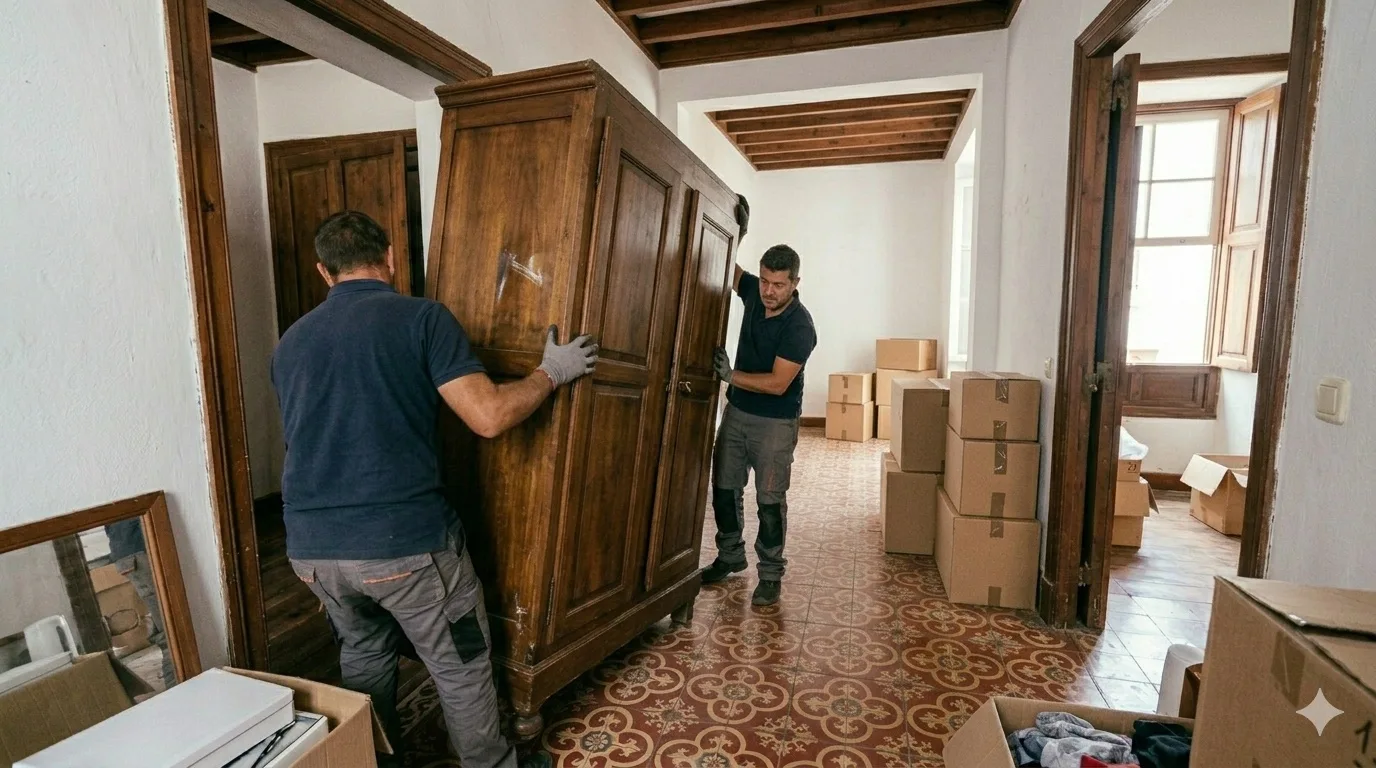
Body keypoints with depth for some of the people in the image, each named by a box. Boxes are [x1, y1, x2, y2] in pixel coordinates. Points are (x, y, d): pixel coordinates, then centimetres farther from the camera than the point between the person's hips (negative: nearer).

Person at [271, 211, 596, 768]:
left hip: (312, 546, 6)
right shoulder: (422, 317, -8)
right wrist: (552, 373, -1)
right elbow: (489, 417, -17)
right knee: (461, 665, 13)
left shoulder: (291, 342, 10)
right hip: (406, 540, -6)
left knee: (364, 654, 27)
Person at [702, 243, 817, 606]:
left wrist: (730, 374, -21)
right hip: (736, 411, 7)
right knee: (724, 487, 13)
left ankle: (771, 575, 16)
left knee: (770, 499, -1)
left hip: (775, 422, -6)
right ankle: (731, 555, 32)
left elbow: (777, 384, -26)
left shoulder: (800, 326, -22)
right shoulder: (754, 292, -3)